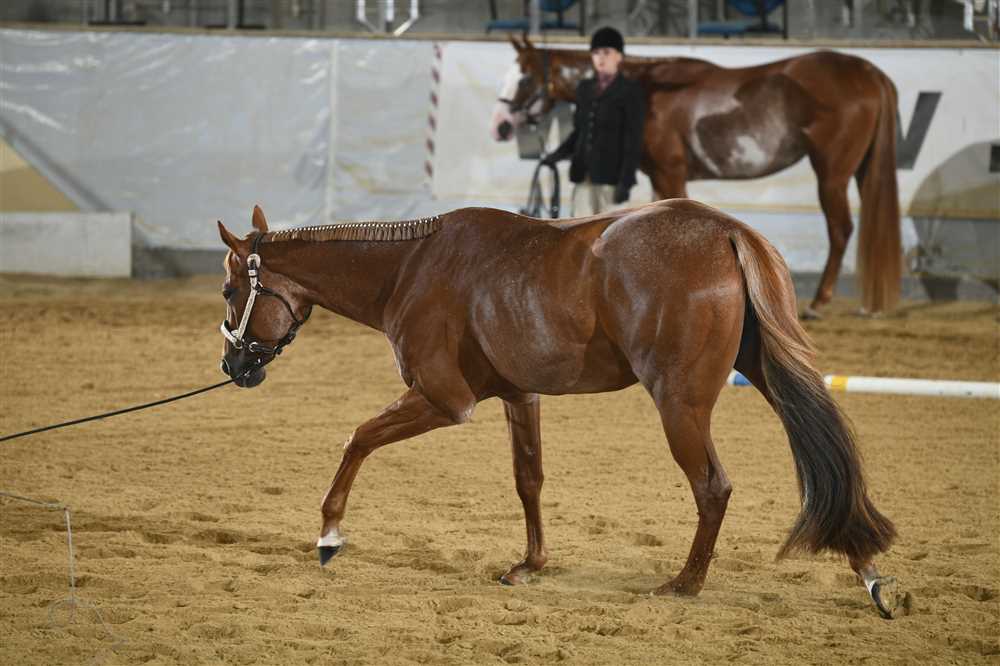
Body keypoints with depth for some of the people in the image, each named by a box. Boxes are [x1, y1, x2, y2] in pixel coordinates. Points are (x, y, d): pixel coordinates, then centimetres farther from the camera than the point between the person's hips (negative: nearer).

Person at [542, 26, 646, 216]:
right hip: (584, 174, 6)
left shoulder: (630, 91, -6)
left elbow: (633, 139, -9)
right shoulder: (585, 88, 13)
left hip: (610, 175, -6)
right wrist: (558, 154, 3)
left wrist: (625, 181, -16)